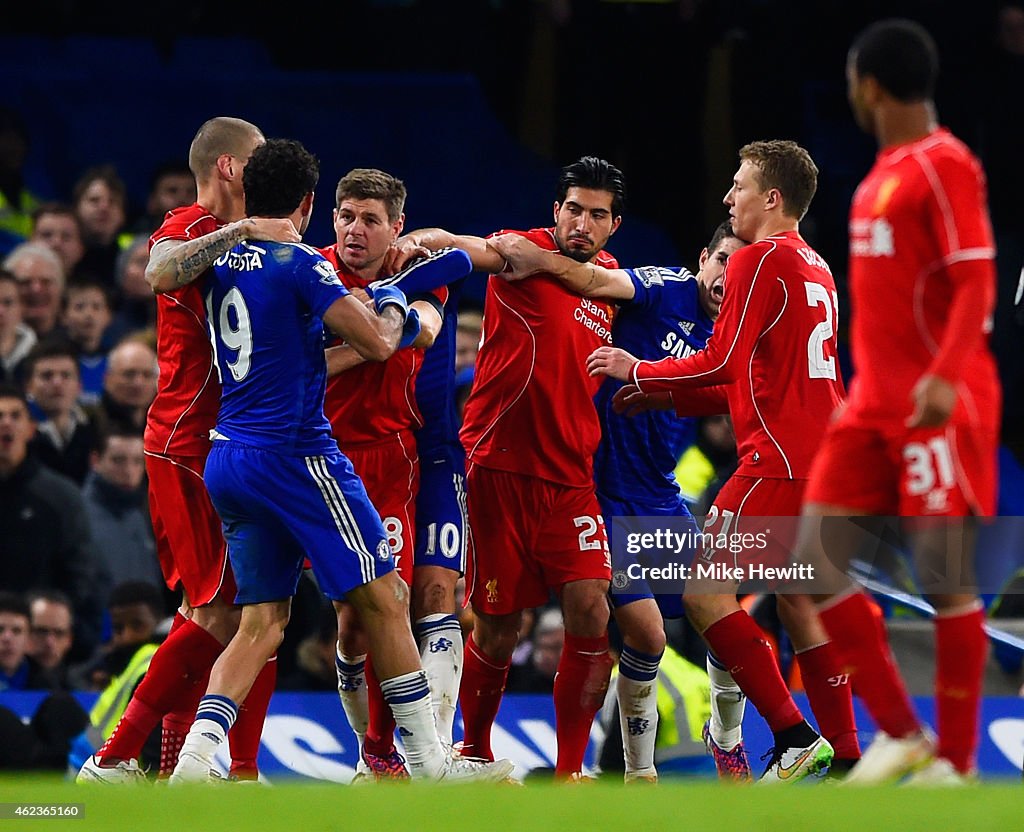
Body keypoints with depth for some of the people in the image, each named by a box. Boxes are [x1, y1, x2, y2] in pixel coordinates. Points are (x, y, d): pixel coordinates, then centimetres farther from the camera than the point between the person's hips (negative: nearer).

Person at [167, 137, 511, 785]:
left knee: (262, 622, 8)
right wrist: (392, 312, 12)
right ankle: (431, 762, 3)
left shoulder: (221, 264, 12)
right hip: (296, 454, -7)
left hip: (228, 459, 7)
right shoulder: (300, 264, -10)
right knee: (385, 598, 1)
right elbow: (376, 344, -10)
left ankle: (195, 758, -9)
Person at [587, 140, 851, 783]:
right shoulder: (814, 267, 19)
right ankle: (847, 759, 10)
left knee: (706, 591, -8)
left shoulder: (760, 262, -9)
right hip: (822, 459, 9)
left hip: (778, 460, -9)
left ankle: (794, 738, -14)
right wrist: (668, 393, 24)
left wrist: (638, 371, 0)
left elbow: (721, 364, -14)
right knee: (801, 603, 13)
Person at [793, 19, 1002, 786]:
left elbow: (975, 285, -17)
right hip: (875, 402, 9)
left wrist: (944, 378, -30)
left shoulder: (946, 166, -11)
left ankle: (955, 764, 1)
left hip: (940, 406, -9)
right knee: (817, 556, 2)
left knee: (945, 575, -6)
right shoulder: (883, 173, 16)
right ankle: (900, 732, 10)